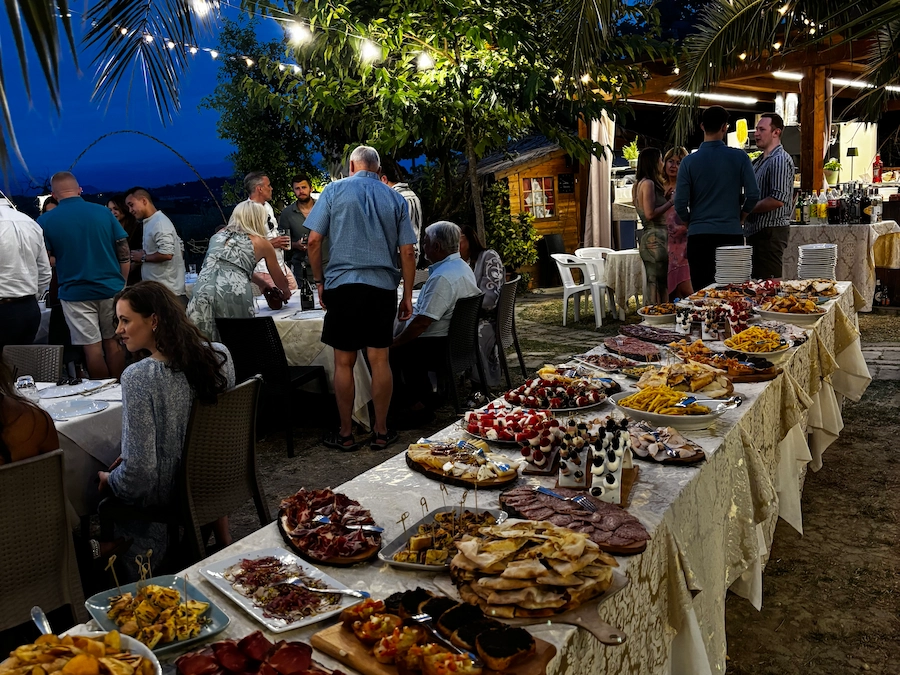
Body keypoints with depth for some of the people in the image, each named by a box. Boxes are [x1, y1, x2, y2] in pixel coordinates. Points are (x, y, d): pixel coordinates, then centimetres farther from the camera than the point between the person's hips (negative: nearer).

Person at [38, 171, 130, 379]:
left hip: (76, 293, -2)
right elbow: (124, 252, 2)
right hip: (111, 289, 2)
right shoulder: (103, 212, 1)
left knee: (92, 347, 4)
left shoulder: (45, 221, -3)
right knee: (113, 342, 12)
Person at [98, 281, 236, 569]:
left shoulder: (138, 377, -27)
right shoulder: (219, 354, -9)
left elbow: (139, 472, -27)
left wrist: (109, 480, -3)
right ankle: (223, 541, 40)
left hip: (166, 492, -5)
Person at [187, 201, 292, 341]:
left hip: (203, 289, 4)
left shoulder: (218, 235, 25)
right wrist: (286, 292, 50)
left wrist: (264, 284, 51)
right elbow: (280, 281, 28)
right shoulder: (261, 243, 15)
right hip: (234, 293, -4)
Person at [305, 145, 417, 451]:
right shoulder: (396, 199, 10)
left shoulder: (334, 190, 4)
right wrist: (407, 296, 12)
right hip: (383, 287, 2)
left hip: (342, 284, -2)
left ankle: (346, 434, 14)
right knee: (380, 360, 7)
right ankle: (381, 432, 15)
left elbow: (314, 241, -1)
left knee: (344, 362, 6)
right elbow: (407, 252, 6)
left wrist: (319, 281, 10)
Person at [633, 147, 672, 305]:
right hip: (655, 238, -10)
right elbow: (650, 214, -18)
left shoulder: (639, 184, 17)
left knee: (652, 286, 12)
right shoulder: (648, 183, -11)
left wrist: (665, 196, 14)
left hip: (649, 237, 10)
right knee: (658, 287, -8)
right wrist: (671, 202, -10)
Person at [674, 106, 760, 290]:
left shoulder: (689, 161, -2)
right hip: (732, 234, 1)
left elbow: (680, 204, -5)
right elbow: (753, 194, -2)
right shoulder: (739, 157, -1)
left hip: (699, 235, 0)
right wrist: (739, 218, 15)